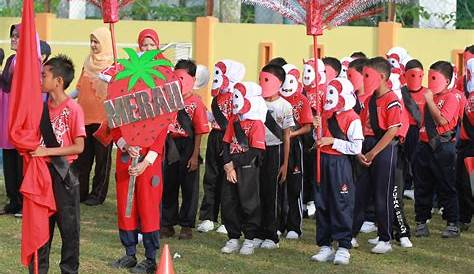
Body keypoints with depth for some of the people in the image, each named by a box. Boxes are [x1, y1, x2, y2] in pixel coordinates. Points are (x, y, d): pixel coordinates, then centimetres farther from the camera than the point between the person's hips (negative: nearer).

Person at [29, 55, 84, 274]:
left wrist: (48, 151, -20)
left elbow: (79, 147, -16)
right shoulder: (42, 107, 5)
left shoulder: (73, 109, -13)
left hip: (64, 174, -5)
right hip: (42, 172, 5)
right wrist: (31, 149, -3)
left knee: (68, 225, 4)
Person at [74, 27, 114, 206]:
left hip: (103, 117, -5)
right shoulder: (88, 62, 13)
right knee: (83, 157, 7)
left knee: (102, 157, 2)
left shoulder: (113, 65, -5)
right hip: (85, 115, 5)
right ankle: (81, 192, 14)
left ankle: (98, 194, 10)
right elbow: (80, 87, 17)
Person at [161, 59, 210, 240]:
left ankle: (186, 225, 12)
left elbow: (199, 133, -9)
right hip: (170, 148, 5)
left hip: (187, 149, -5)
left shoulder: (195, 103, -9)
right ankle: (167, 224, 20)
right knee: (168, 187, 11)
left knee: (189, 189, 4)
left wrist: (195, 156, -12)